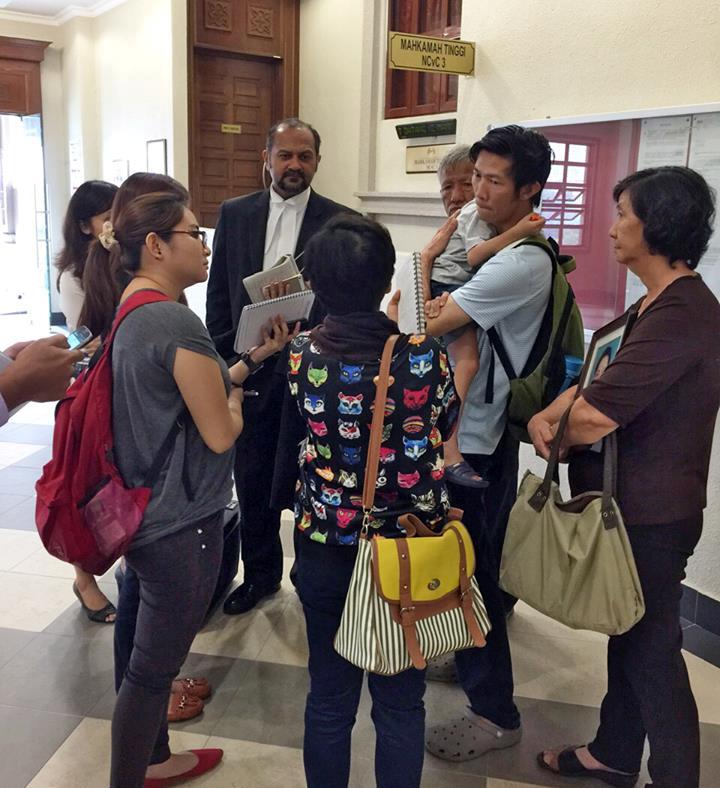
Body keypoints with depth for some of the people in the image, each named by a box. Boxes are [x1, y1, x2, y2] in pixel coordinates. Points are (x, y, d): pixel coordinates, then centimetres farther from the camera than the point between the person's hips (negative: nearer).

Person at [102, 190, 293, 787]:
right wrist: (238, 396, -1)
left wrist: (255, 356, 10)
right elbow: (220, 433, -22)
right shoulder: (177, 322, -23)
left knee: (155, 653, 25)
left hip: (146, 510, 10)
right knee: (154, 665, 7)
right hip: (182, 520, -10)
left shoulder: (132, 312, 8)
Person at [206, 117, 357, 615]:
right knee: (253, 479, 13)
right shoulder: (234, 214, 6)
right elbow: (219, 293, 8)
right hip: (249, 368, 3)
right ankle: (260, 572, 31)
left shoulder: (339, 221, -2)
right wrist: (224, 359, 1)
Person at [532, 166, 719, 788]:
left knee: (651, 650, 5)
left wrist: (554, 434, -7)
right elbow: (598, 380, 9)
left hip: (651, 516, -10)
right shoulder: (657, 305, 10)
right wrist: (548, 413, -11)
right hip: (633, 504, 10)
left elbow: (594, 417, -29)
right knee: (629, 636, 22)